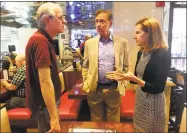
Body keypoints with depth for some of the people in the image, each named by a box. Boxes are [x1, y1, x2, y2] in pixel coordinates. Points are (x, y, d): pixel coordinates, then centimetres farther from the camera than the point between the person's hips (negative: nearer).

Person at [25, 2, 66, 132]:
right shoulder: (40, 40, -23)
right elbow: (45, 81, -28)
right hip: (45, 104, -9)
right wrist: (54, 117, -26)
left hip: (48, 101, 9)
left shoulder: (44, 39, 9)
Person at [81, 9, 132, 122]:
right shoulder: (89, 43, 2)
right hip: (94, 89, 1)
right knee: (96, 121, 16)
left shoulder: (122, 42, -1)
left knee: (113, 122, 15)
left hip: (114, 89, -1)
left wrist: (123, 83, 1)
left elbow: (126, 66, 5)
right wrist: (85, 83, 5)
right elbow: (86, 66, 8)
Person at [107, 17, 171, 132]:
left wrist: (134, 79, -29)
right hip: (140, 99, 8)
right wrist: (124, 76, -3)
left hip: (153, 103, -7)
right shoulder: (141, 52, 2)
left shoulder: (163, 55, -20)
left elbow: (158, 88, -21)